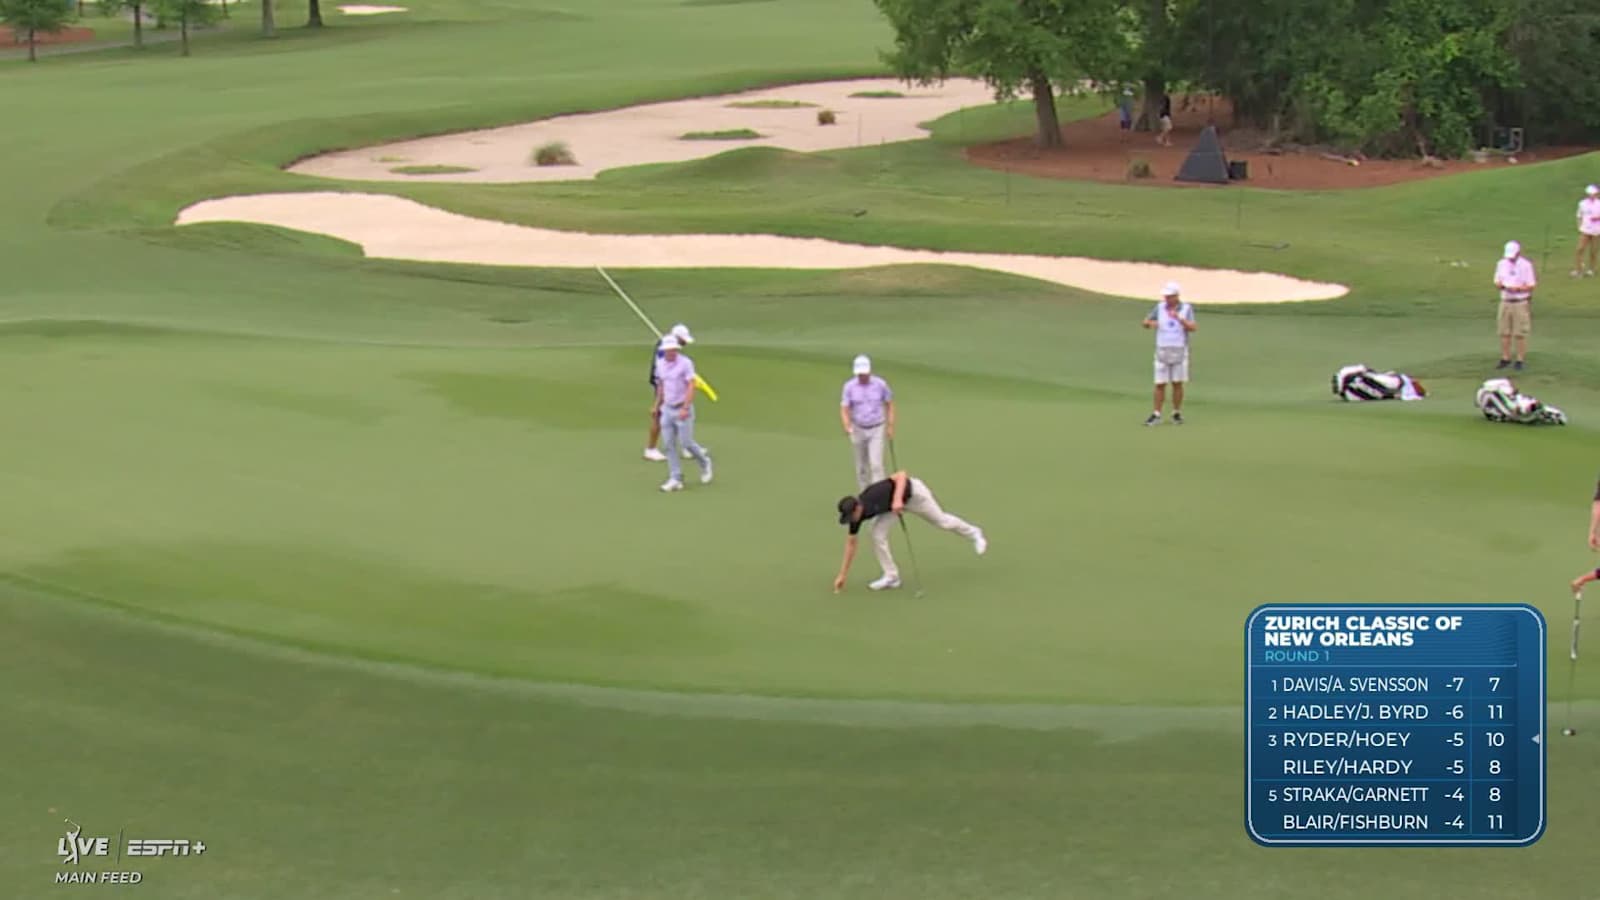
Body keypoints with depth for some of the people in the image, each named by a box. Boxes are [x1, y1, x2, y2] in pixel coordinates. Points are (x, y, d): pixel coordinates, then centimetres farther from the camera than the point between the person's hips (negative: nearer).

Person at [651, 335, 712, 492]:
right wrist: (657, 406, 19)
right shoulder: (660, 364, 6)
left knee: (686, 443, -4)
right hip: (667, 409, 5)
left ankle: (704, 462, 24)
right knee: (669, 445, 0)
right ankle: (675, 479, 3)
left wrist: (685, 408, -25)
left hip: (682, 409, -5)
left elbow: (691, 386, -17)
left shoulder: (685, 363, -13)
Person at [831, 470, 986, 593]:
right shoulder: (855, 514, -22)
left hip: (912, 492, -5)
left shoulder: (875, 495, -42)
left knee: (941, 521, 12)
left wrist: (897, 499, -54)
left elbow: (902, 475, -41)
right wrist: (842, 574, -11)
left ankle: (973, 533, 40)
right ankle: (891, 577, 2)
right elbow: (851, 543, -10)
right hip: (891, 504, 5)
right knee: (878, 535, -13)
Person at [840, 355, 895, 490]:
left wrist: (890, 427, 0)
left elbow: (889, 404, 4)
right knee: (862, 466, 11)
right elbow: (844, 409, -11)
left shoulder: (880, 384, -10)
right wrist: (847, 427, -30)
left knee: (876, 464, -14)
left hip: (876, 430, -2)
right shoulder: (849, 386, -10)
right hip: (859, 430, 2)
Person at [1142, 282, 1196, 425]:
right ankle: (1156, 416, 2)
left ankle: (1177, 414, 14)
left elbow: (1192, 328, -17)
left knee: (1177, 384, 2)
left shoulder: (1187, 309, -4)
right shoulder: (1160, 307, 2)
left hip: (1179, 352, -1)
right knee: (1160, 385, -1)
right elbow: (1145, 322, 3)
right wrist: (1150, 323, -21)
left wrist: (1179, 318, -32)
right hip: (1162, 352, 1)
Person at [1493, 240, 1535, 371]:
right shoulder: (1501, 264, 6)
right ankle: (1505, 359, 15)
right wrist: (1501, 285, -12)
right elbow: (1497, 282, 11)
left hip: (1521, 302, -4)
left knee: (1520, 334, -2)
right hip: (1505, 301, 4)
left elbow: (1531, 285, -8)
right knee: (1504, 332, 5)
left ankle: (1520, 360, 5)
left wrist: (1517, 288, -23)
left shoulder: (1526, 265, -8)